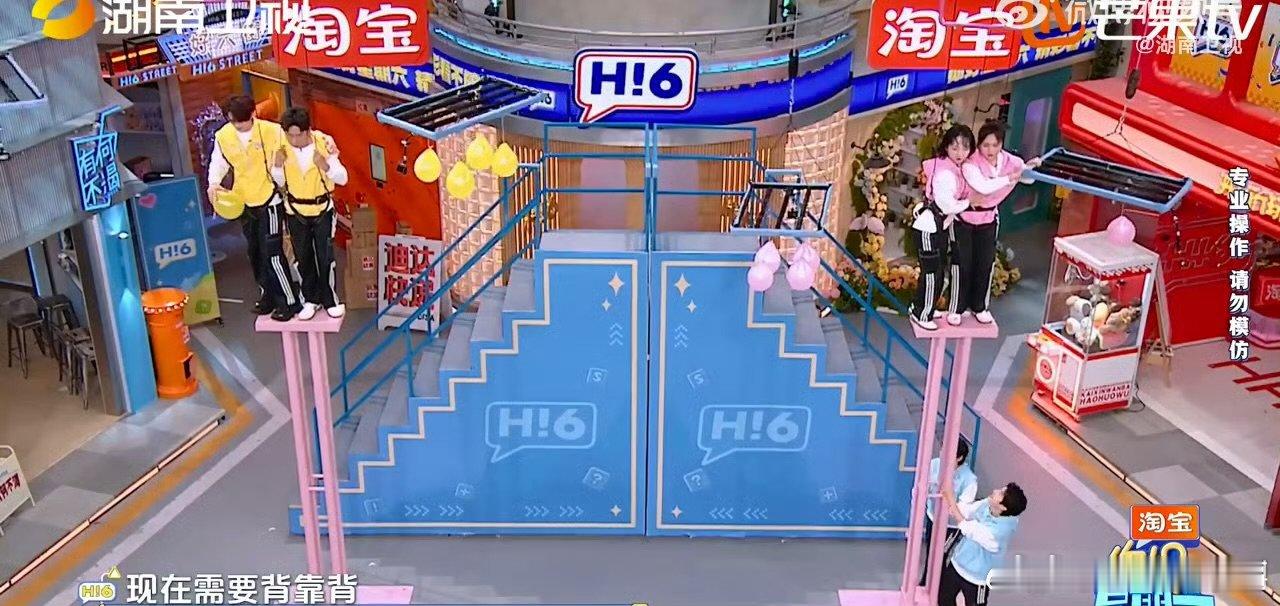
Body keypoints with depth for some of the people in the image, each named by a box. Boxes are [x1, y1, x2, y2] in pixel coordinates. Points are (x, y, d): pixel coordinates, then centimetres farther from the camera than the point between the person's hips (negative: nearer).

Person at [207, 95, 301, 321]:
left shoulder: (272, 131, -16)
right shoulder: (223, 136, -4)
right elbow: (218, 162, 6)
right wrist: (214, 183, -9)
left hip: (268, 199, -5)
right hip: (244, 202, 6)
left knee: (272, 253, -8)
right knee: (255, 253, 16)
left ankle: (289, 301, 3)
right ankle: (268, 296, 32)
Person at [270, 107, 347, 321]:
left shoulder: (324, 143, -18)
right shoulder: (281, 147, -11)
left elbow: (342, 178, -13)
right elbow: (278, 182, 0)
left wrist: (326, 166, -32)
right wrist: (278, 165, -20)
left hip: (322, 210, -2)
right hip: (295, 212, 2)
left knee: (326, 257, 1)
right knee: (303, 258, 10)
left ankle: (330, 300, 16)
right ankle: (310, 300, 23)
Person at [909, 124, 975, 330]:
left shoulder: (953, 168, 4)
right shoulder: (946, 174, -25)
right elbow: (948, 206, -23)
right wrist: (969, 202, -9)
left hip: (941, 225, 10)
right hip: (929, 227, -10)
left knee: (938, 269, 19)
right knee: (932, 272, 1)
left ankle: (921, 306, 35)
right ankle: (922, 314, 16)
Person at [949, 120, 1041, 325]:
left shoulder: (1008, 161, -11)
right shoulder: (970, 164, -26)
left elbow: (1027, 178, 4)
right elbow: (983, 186, -40)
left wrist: (1030, 167, -18)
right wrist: (1010, 178, -35)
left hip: (989, 219, 5)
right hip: (964, 218, -5)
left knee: (986, 264, 13)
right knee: (962, 264, 2)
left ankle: (979, 306, 30)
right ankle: (956, 308, 17)